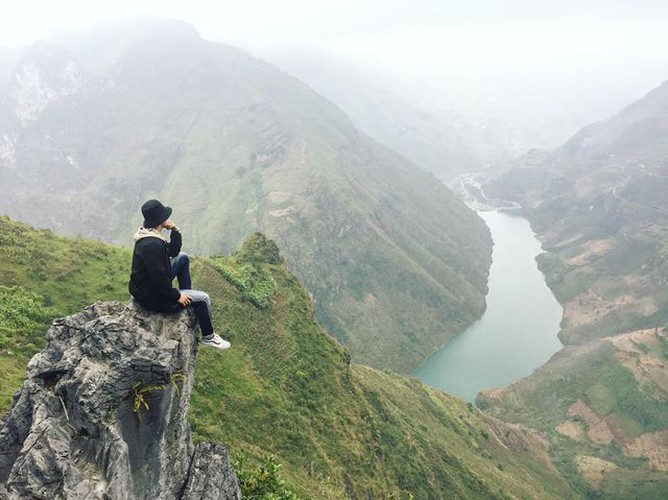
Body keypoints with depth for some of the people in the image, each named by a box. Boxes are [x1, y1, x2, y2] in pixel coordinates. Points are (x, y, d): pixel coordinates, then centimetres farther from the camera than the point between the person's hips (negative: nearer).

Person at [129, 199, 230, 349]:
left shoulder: (150, 235, 1)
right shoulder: (151, 244, -31)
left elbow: (173, 252, 11)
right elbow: (159, 277, -32)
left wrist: (175, 231, -5)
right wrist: (177, 296, -19)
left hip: (149, 285, 10)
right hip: (151, 297, -10)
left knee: (182, 258, 18)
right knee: (203, 298, -5)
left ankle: (189, 298, 22)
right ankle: (208, 337, 16)